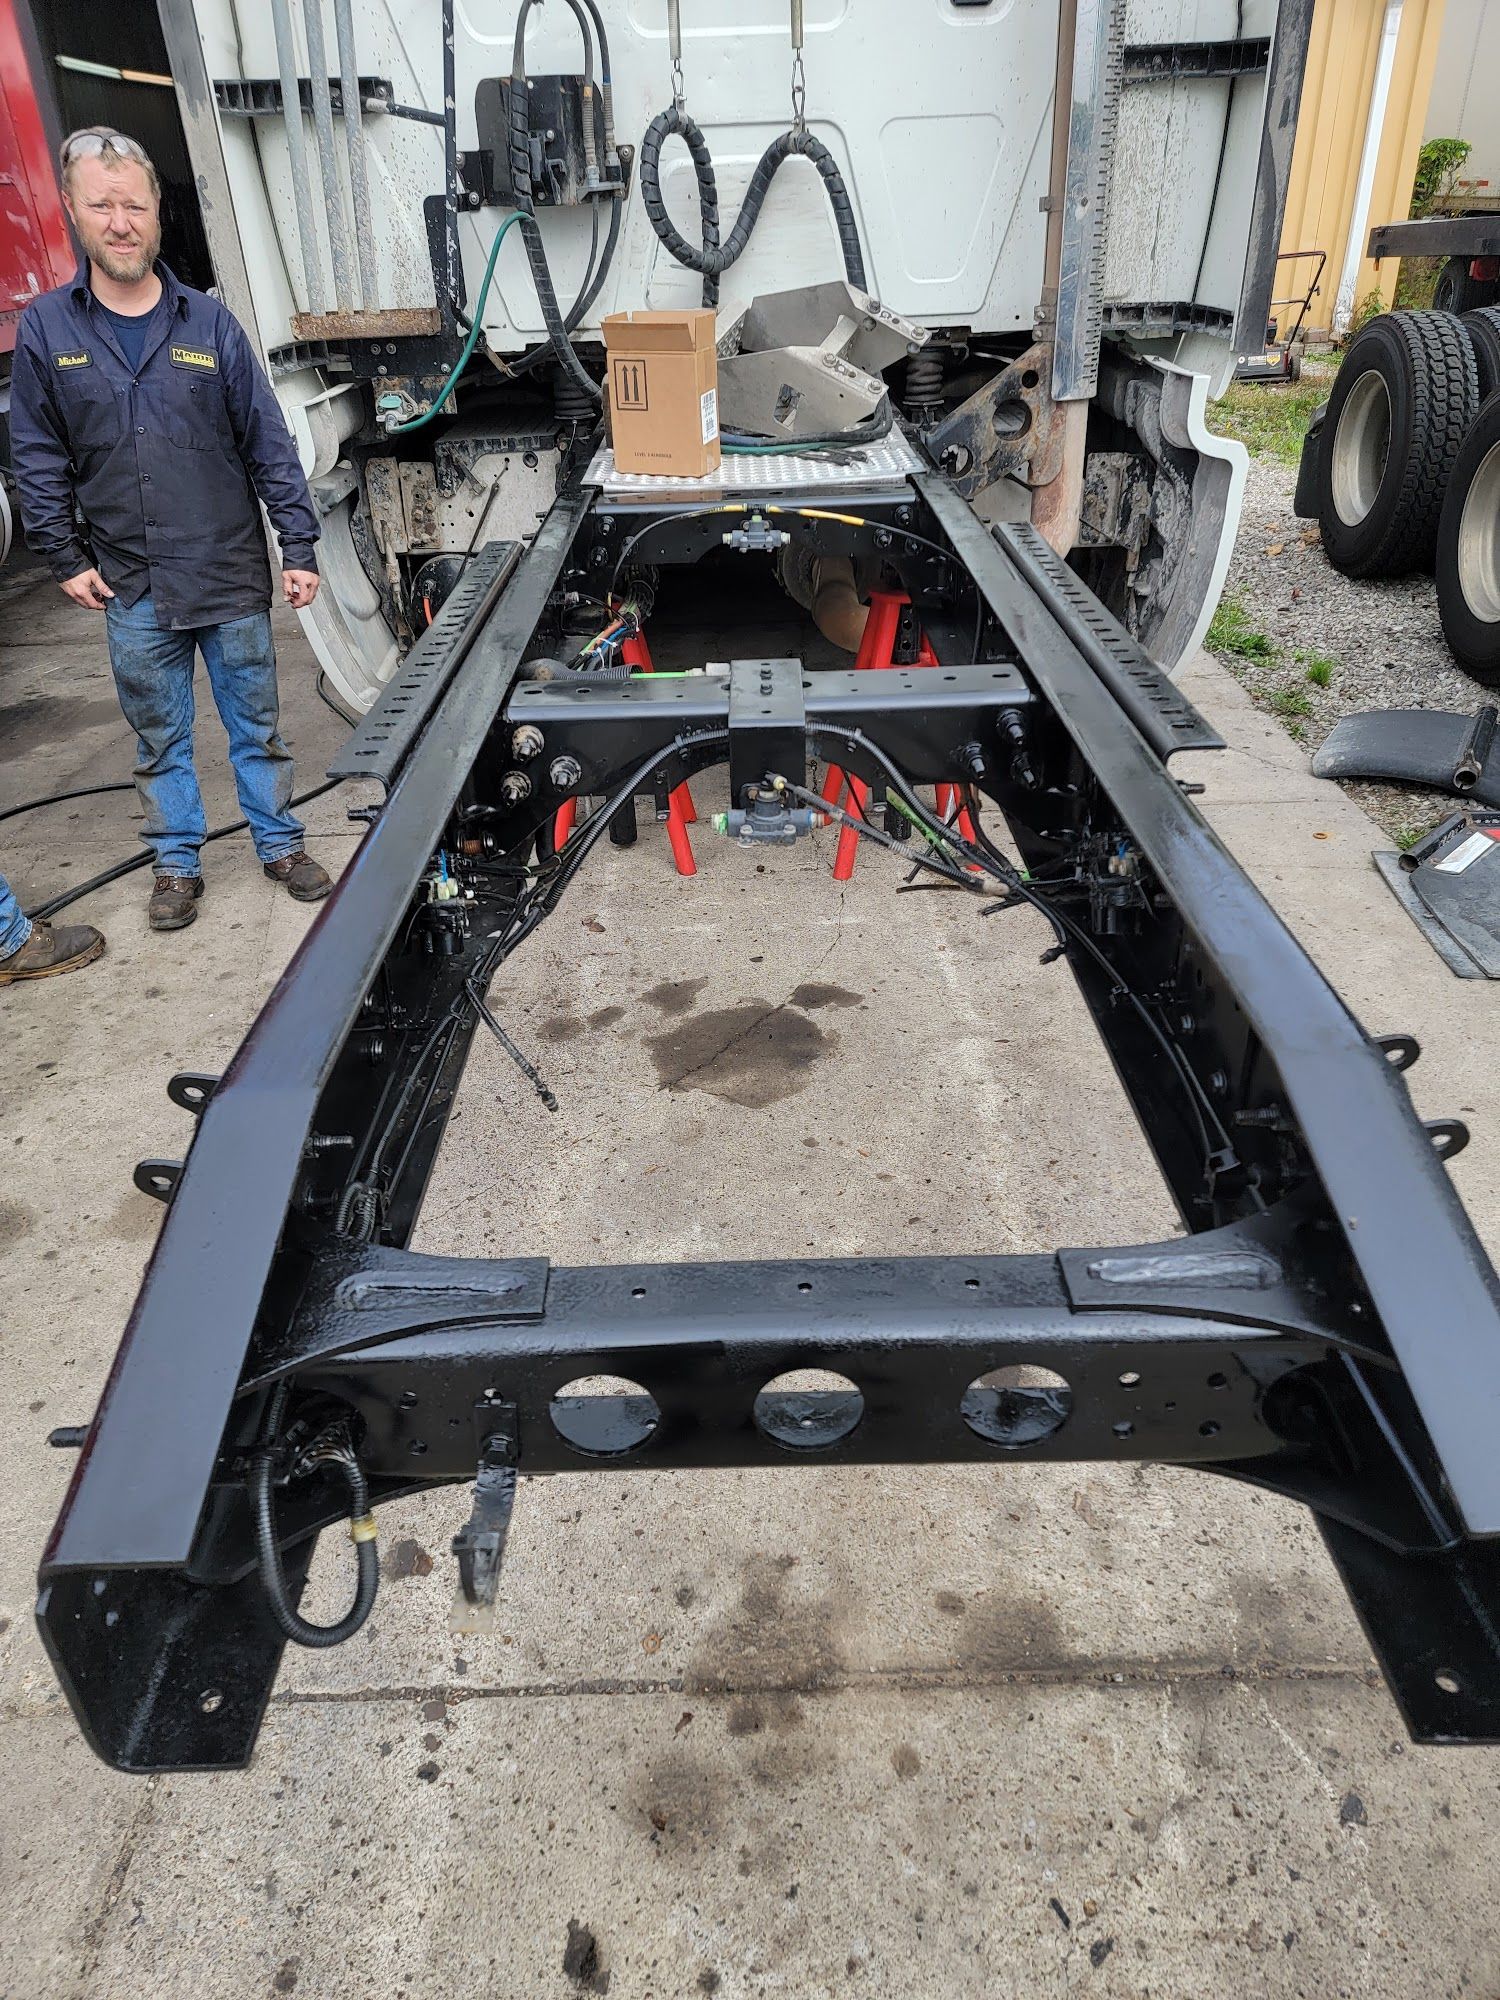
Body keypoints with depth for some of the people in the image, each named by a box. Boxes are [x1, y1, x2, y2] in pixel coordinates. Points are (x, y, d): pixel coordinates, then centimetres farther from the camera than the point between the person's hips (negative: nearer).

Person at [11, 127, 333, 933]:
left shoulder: (209, 323, 0)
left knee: (257, 723, 9)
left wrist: (299, 549, -4)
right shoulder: (44, 329, 1)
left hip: (233, 576, -1)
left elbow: (270, 445, 0)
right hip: (132, 590, 1)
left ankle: (279, 843, 25)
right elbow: (39, 459, 5)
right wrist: (67, 559, 1)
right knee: (159, 737, 10)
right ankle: (176, 862, 24)